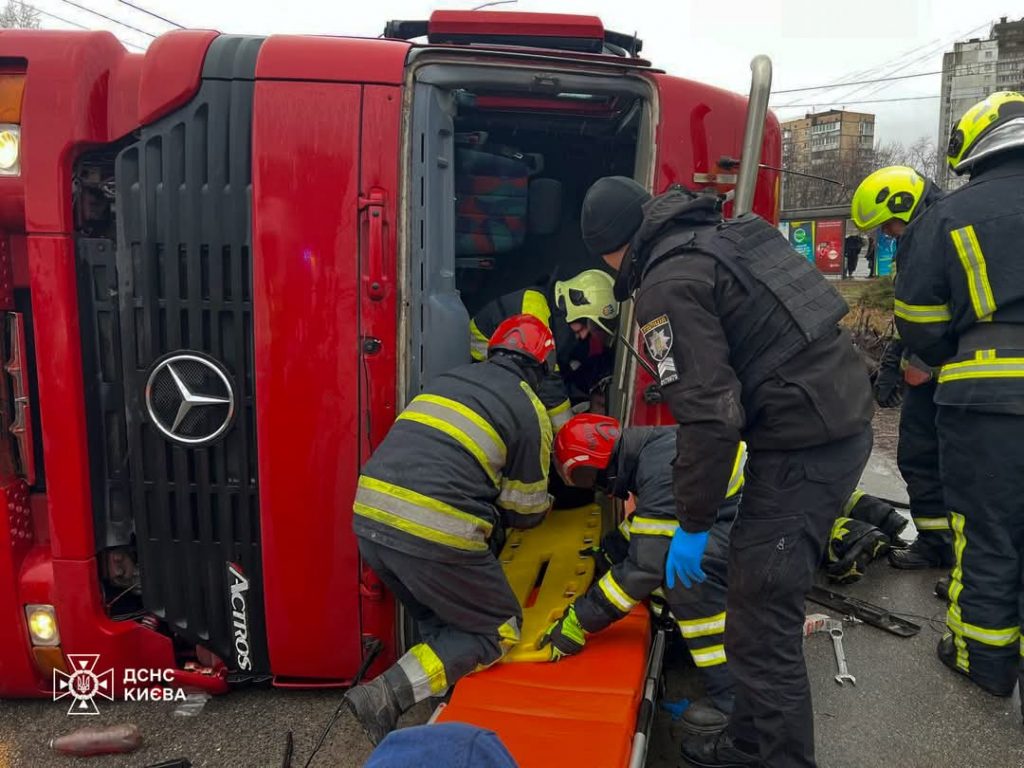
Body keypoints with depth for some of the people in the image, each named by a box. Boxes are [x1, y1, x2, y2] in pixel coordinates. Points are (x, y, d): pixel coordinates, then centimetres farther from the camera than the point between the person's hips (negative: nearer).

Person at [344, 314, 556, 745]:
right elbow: (524, 512, 11)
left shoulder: (451, 377, 20)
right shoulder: (530, 411, 5)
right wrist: (544, 504, 34)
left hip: (369, 515, 7)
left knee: (439, 619, 29)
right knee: (499, 630, 12)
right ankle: (388, 697, 0)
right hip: (432, 532, -7)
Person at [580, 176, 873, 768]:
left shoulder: (668, 287, -13)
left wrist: (693, 524, -9)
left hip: (804, 441, -10)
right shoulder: (727, 236, 15)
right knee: (766, 592, 20)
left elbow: (708, 416, -19)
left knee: (761, 615, -2)